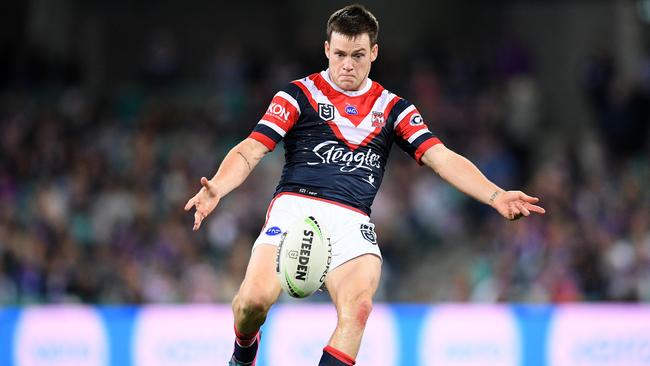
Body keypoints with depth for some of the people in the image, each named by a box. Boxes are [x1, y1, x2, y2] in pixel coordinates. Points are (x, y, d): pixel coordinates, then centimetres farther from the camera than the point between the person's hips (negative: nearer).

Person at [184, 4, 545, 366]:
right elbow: (250, 151, 2)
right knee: (254, 298, -22)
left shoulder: (393, 108, 17)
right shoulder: (300, 94, 9)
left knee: (358, 306, -27)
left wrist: (496, 196, -7)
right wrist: (215, 189, -18)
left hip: (352, 223, 2)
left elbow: (442, 158, 9)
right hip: (296, 206, -2)